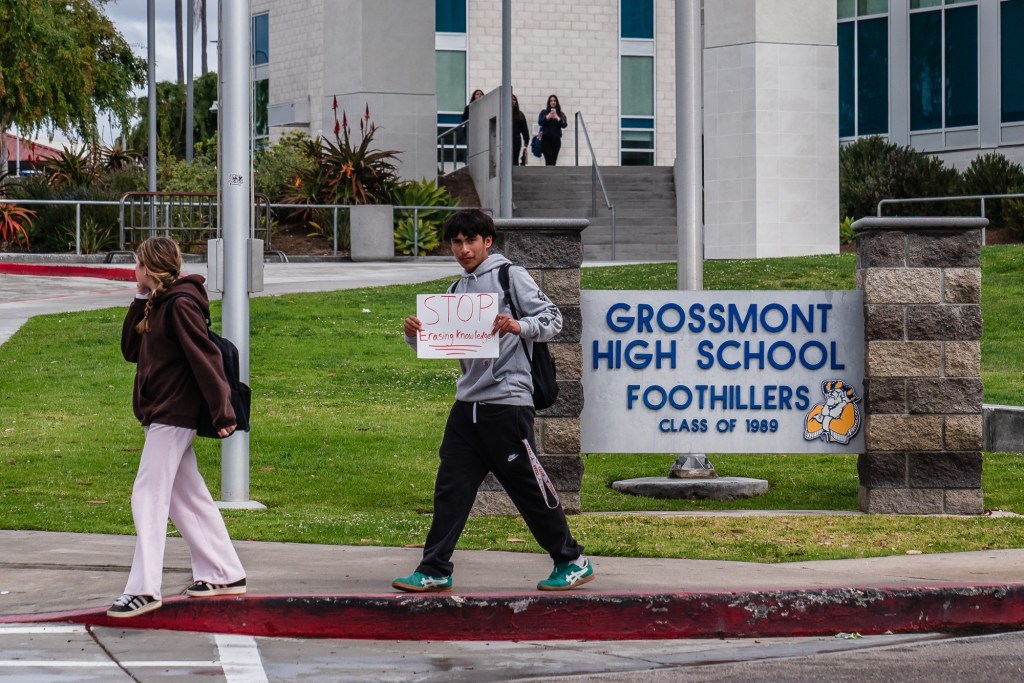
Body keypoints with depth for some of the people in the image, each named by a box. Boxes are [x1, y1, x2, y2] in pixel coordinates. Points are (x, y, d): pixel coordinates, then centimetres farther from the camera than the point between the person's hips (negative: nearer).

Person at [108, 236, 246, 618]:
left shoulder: (180, 304, -17)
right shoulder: (157, 304, 13)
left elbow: (205, 358, -21)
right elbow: (131, 350, 13)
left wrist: (223, 412, -23)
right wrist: (140, 300, 5)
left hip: (172, 416, -10)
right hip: (163, 415, 10)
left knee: (148, 497, -10)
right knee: (188, 498, 14)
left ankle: (144, 590, -11)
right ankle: (225, 575, 21)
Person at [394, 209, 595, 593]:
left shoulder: (510, 276, -2)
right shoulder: (458, 291, 18)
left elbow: (553, 319, -8)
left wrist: (519, 326, -26)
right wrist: (416, 335, -2)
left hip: (507, 400, -6)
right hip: (468, 403, 6)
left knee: (528, 488, -1)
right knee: (451, 488, 1)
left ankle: (572, 562, 11)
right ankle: (435, 571, 3)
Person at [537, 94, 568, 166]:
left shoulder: (560, 114, 9)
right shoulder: (544, 112, 5)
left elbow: (565, 125, -2)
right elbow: (539, 122, -6)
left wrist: (558, 119, -18)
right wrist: (547, 117, -21)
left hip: (556, 139, 3)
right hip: (546, 139, -3)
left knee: (554, 161, 0)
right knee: (549, 160, -16)